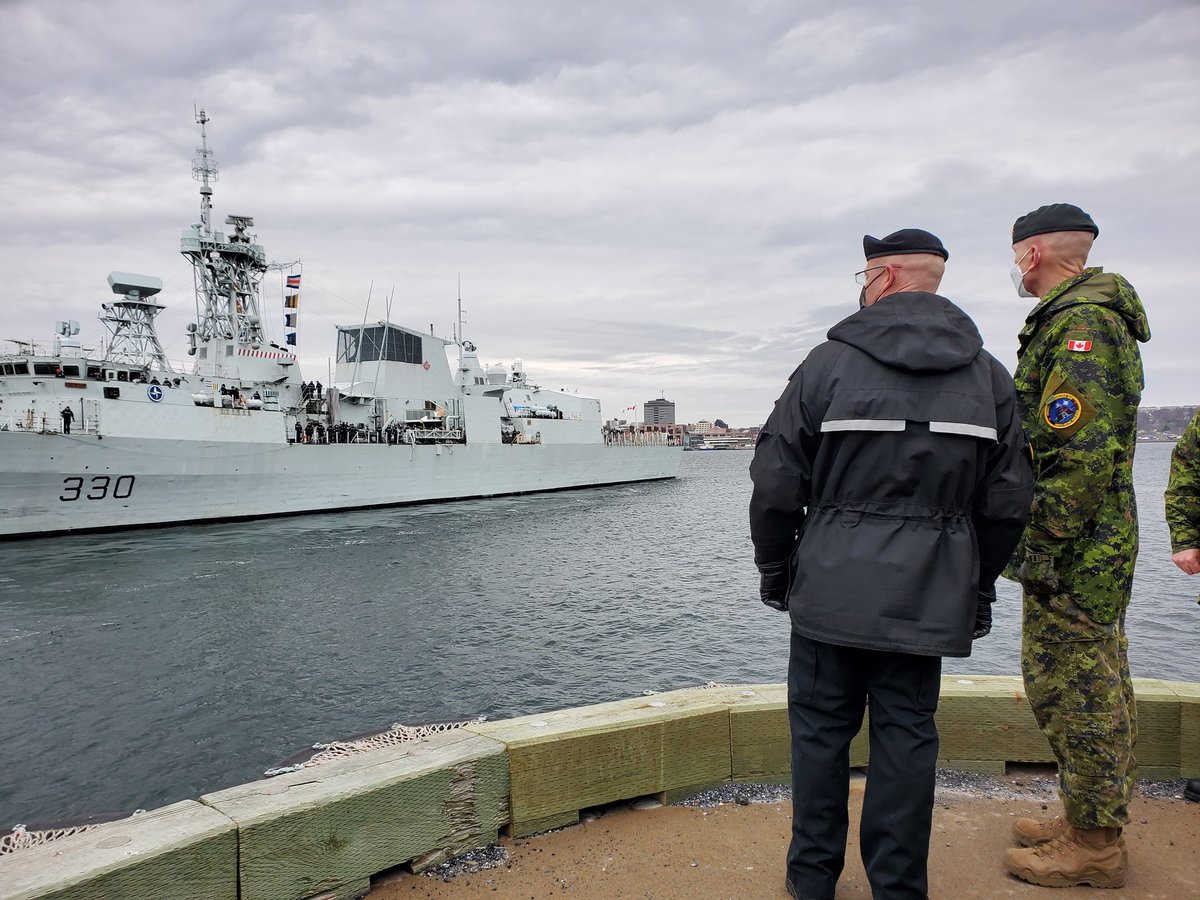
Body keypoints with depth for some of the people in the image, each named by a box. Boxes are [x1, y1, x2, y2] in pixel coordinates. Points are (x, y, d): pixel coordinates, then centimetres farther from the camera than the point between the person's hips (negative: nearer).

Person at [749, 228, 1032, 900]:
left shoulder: (830, 362, -5)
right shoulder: (989, 374, 5)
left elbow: (777, 484, -5)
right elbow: (1008, 502, 7)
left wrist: (774, 570, 7)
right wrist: (979, 586, 17)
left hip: (831, 588, -2)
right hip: (928, 594, 3)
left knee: (821, 728, 10)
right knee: (907, 736, 11)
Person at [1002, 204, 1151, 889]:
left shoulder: (1077, 324, -16)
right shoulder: (1097, 318, 18)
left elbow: (1082, 453, -25)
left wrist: (1042, 547, -22)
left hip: (1074, 549, -11)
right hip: (1100, 545, 11)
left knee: (1070, 685, -2)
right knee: (1096, 683, 17)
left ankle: (1092, 847, 10)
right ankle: (1096, 822, 30)